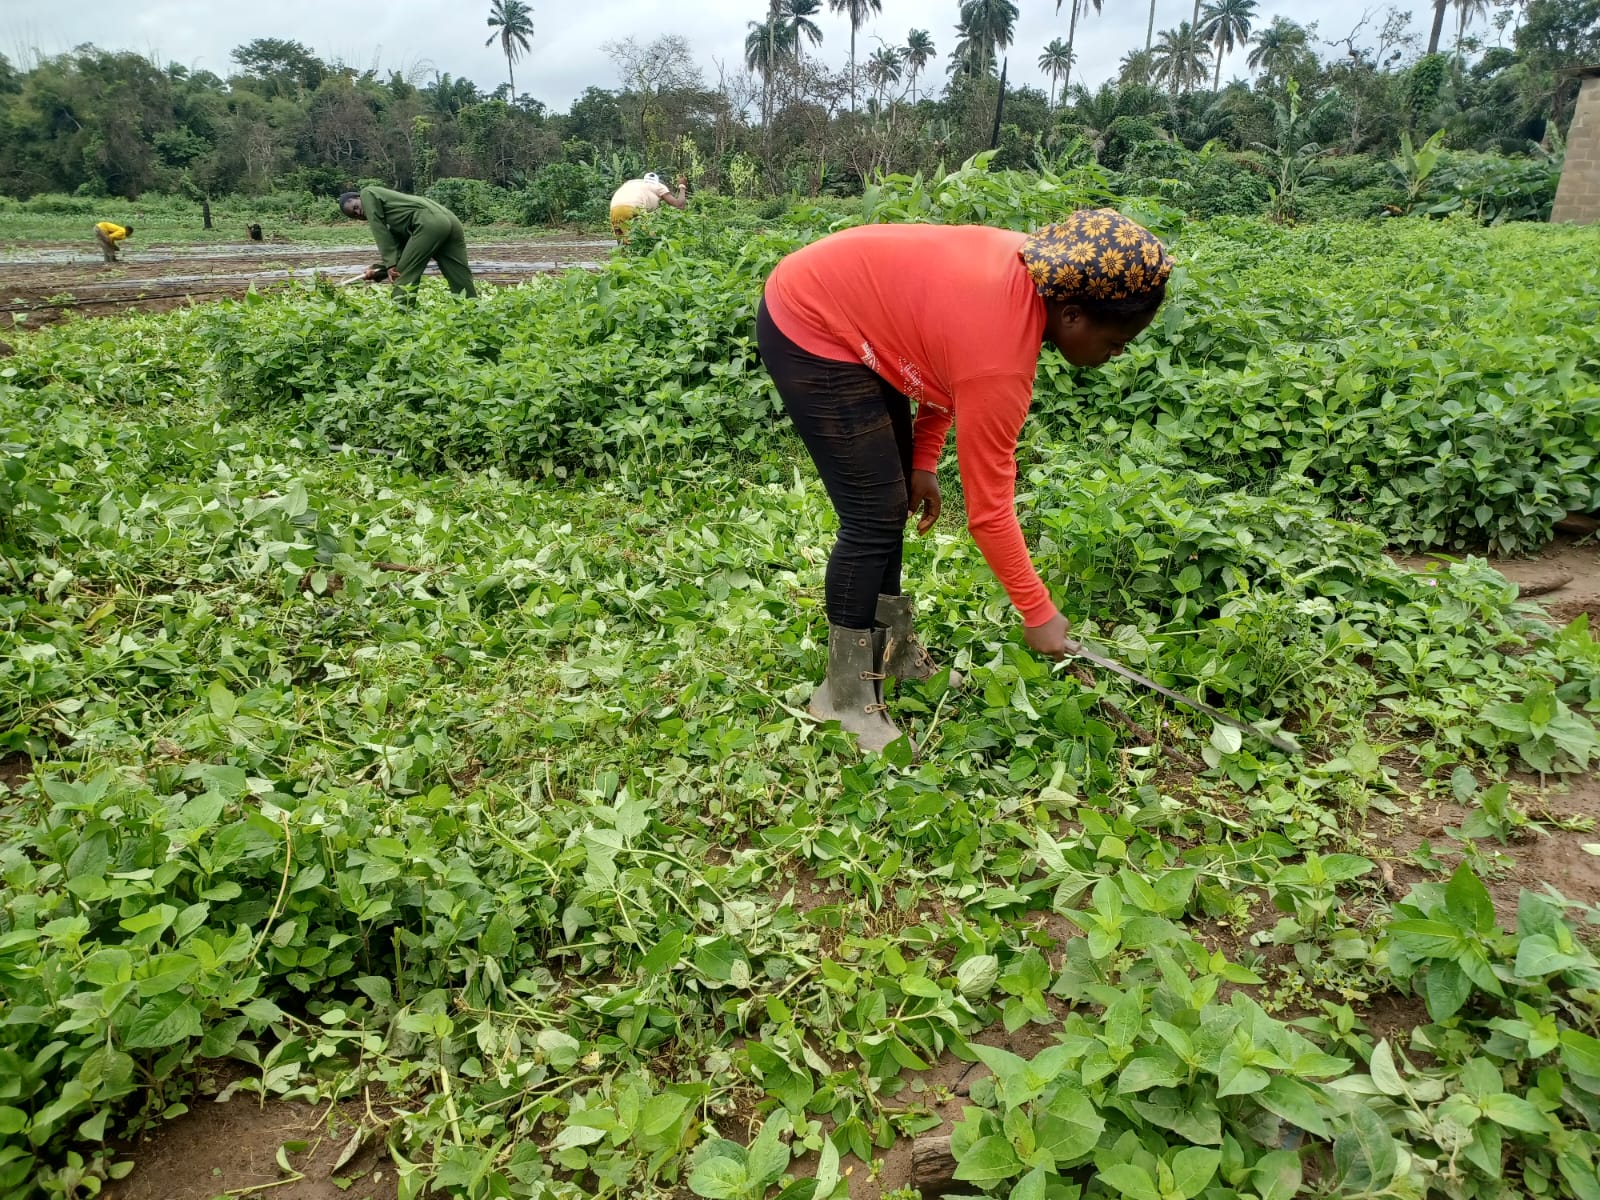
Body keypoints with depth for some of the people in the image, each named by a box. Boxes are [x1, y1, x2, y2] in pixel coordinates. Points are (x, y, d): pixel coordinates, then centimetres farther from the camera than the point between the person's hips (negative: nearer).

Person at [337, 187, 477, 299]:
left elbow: (378, 229, 5)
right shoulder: (392, 222, 34)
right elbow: (401, 249, 26)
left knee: (404, 277, -3)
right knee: (461, 282, 5)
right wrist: (379, 270, 13)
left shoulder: (368, 194, 16)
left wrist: (390, 264, 0)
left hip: (430, 223, -9)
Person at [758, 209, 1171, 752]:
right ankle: (845, 697, 5)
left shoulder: (1034, 268, -5)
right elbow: (988, 508, -22)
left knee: (893, 497, 14)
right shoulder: (999, 361, -29)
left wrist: (923, 462, 5)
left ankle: (892, 648, 29)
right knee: (875, 516, -9)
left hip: (845, 307, 10)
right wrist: (1038, 613, -11)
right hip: (810, 331, -10)